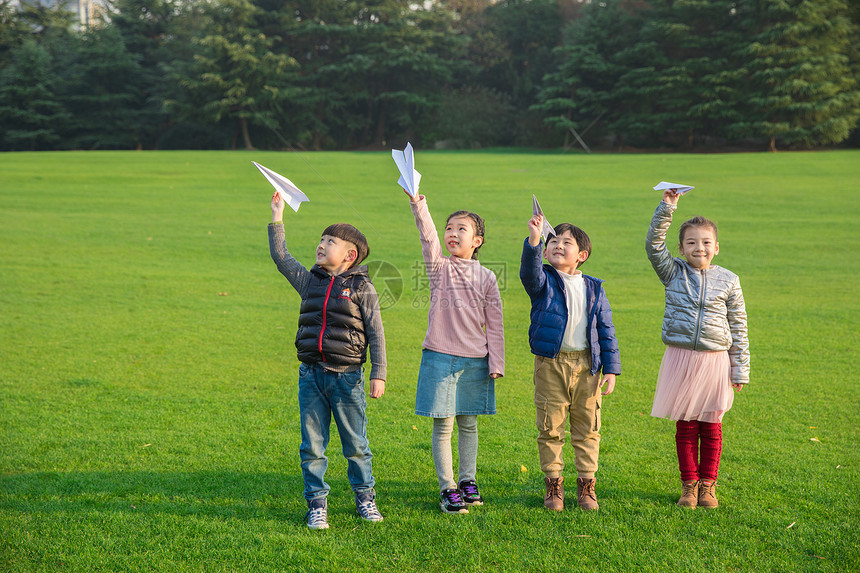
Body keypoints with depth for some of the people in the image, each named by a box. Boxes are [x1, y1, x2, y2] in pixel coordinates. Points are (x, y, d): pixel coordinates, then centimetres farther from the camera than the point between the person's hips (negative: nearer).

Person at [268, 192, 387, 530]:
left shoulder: (361, 288, -2)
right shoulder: (310, 281, 10)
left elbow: (376, 333, -3)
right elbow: (280, 257, 8)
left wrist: (378, 374, -7)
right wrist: (277, 217, 4)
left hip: (347, 377, -3)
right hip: (311, 375, 4)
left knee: (355, 445, 7)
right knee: (312, 447, 4)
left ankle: (364, 496, 26)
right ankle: (316, 504, 15)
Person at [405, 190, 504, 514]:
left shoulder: (486, 277, 4)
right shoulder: (439, 267, 1)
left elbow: (494, 324, 6)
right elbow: (428, 237, -17)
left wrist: (496, 363, 1)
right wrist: (418, 206, -34)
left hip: (475, 360, 2)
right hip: (440, 356, -1)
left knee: (468, 423, 12)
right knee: (443, 425, 0)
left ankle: (468, 480, 26)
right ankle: (447, 488, 7)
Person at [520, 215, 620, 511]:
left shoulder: (594, 289, 9)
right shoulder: (544, 281, 2)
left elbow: (606, 330, 10)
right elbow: (529, 272, -24)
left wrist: (611, 369, 3)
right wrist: (533, 239, -40)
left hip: (587, 366, 2)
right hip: (551, 364, -2)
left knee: (587, 428, 7)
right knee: (550, 428, 3)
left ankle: (586, 486, 18)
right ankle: (553, 485, 15)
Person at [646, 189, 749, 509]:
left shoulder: (728, 281, 2)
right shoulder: (673, 273, 3)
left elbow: (738, 328, 5)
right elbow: (654, 244, -11)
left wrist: (740, 370, 4)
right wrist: (666, 208, -20)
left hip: (715, 360, 0)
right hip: (680, 358, 0)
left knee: (711, 426, 7)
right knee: (685, 426, 5)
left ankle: (707, 485, 20)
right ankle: (689, 485, 17)